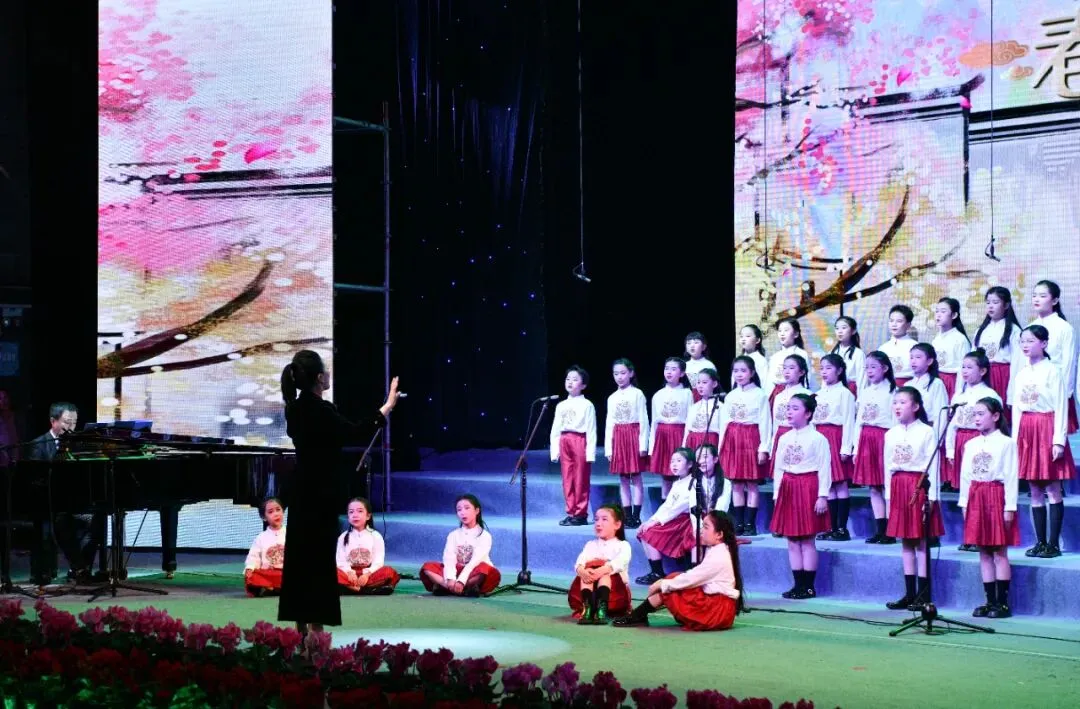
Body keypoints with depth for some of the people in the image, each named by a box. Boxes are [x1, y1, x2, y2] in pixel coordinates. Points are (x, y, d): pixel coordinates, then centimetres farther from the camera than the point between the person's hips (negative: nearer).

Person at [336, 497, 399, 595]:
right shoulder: (343, 537, 8)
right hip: (350, 574, 1)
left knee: (388, 572, -30)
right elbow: (341, 561, -2)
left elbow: (378, 562, -6)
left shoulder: (375, 536, 4)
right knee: (336, 573, -31)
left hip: (370, 574, -1)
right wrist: (350, 573, -22)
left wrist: (367, 574, -23)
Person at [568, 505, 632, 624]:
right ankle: (587, 607, -47)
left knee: (605, 573, -32)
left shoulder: (623, 545, 7)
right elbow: (580, 561, -4)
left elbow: (619, 562, -17)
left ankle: (602, 608, -52)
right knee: (587, 571, -28)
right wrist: (581, 570, -31)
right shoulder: (591, 544, 18)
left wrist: (601, 571, -38)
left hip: (615, 587, -2)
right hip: (591, 588, 2)